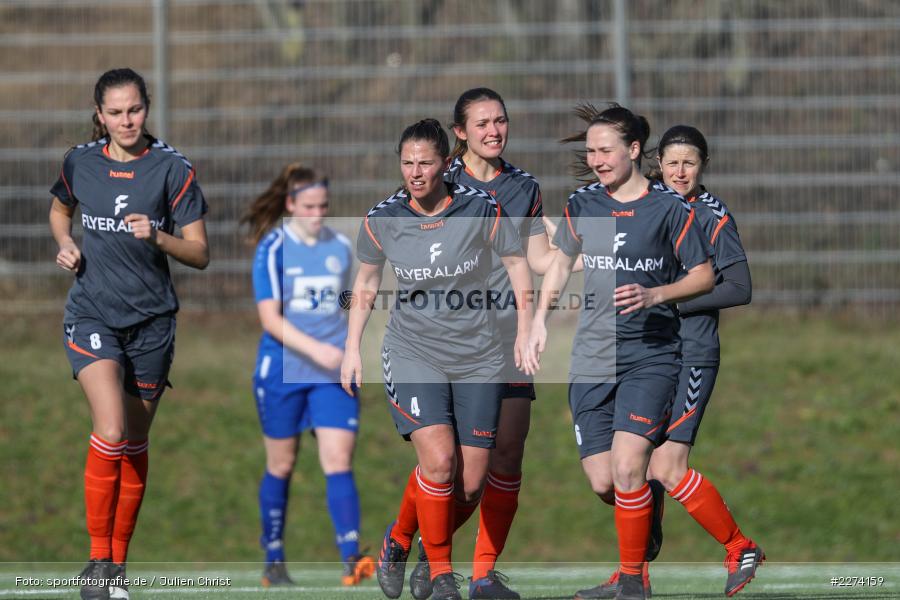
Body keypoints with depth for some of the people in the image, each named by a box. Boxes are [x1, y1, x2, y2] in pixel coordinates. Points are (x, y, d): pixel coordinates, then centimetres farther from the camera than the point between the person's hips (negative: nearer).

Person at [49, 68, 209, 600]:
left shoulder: (173, 169, -4)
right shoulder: (80, 163, 1)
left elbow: (200, 254, -3)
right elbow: (60, 210, 24)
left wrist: (158, 238, -22)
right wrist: (66, 245, 3)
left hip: (151, 321, 1)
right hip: (92, 314, -1)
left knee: (134, 446, 8)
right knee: (111, 432, -20)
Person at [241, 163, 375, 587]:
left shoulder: (341, 247, 8)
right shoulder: (273, 249, -6)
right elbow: (270, 318, -13)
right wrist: (315, 349, -24)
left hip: (333, 375, 3)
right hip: (282, 372, -2)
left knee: (338, 462, -10)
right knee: (280, 466, 7)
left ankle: (352, 560, -20)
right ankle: (274, 561, 19)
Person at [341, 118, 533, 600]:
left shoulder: (482, 210, -9)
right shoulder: (382, 220, -6)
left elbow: (516, 260, 7)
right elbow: (366, 280, 11)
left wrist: (525, 329, 4)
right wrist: (352, 348, 10)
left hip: (476, 357, 1)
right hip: (412, 354, -1)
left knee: (470, 485, -1)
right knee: (439, 459, -22)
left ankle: (399, 539, 27)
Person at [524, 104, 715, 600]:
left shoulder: (669, 208, -5)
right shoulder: (581, 205, 7)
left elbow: (704, 277, 0)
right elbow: (561, 262, 24)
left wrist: (655, 295, -16)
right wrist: (539, 322, 18)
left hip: (651, 357, -4)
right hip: (592, 357, 4)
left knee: (626, 467, -19)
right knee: (602, 482, -3)